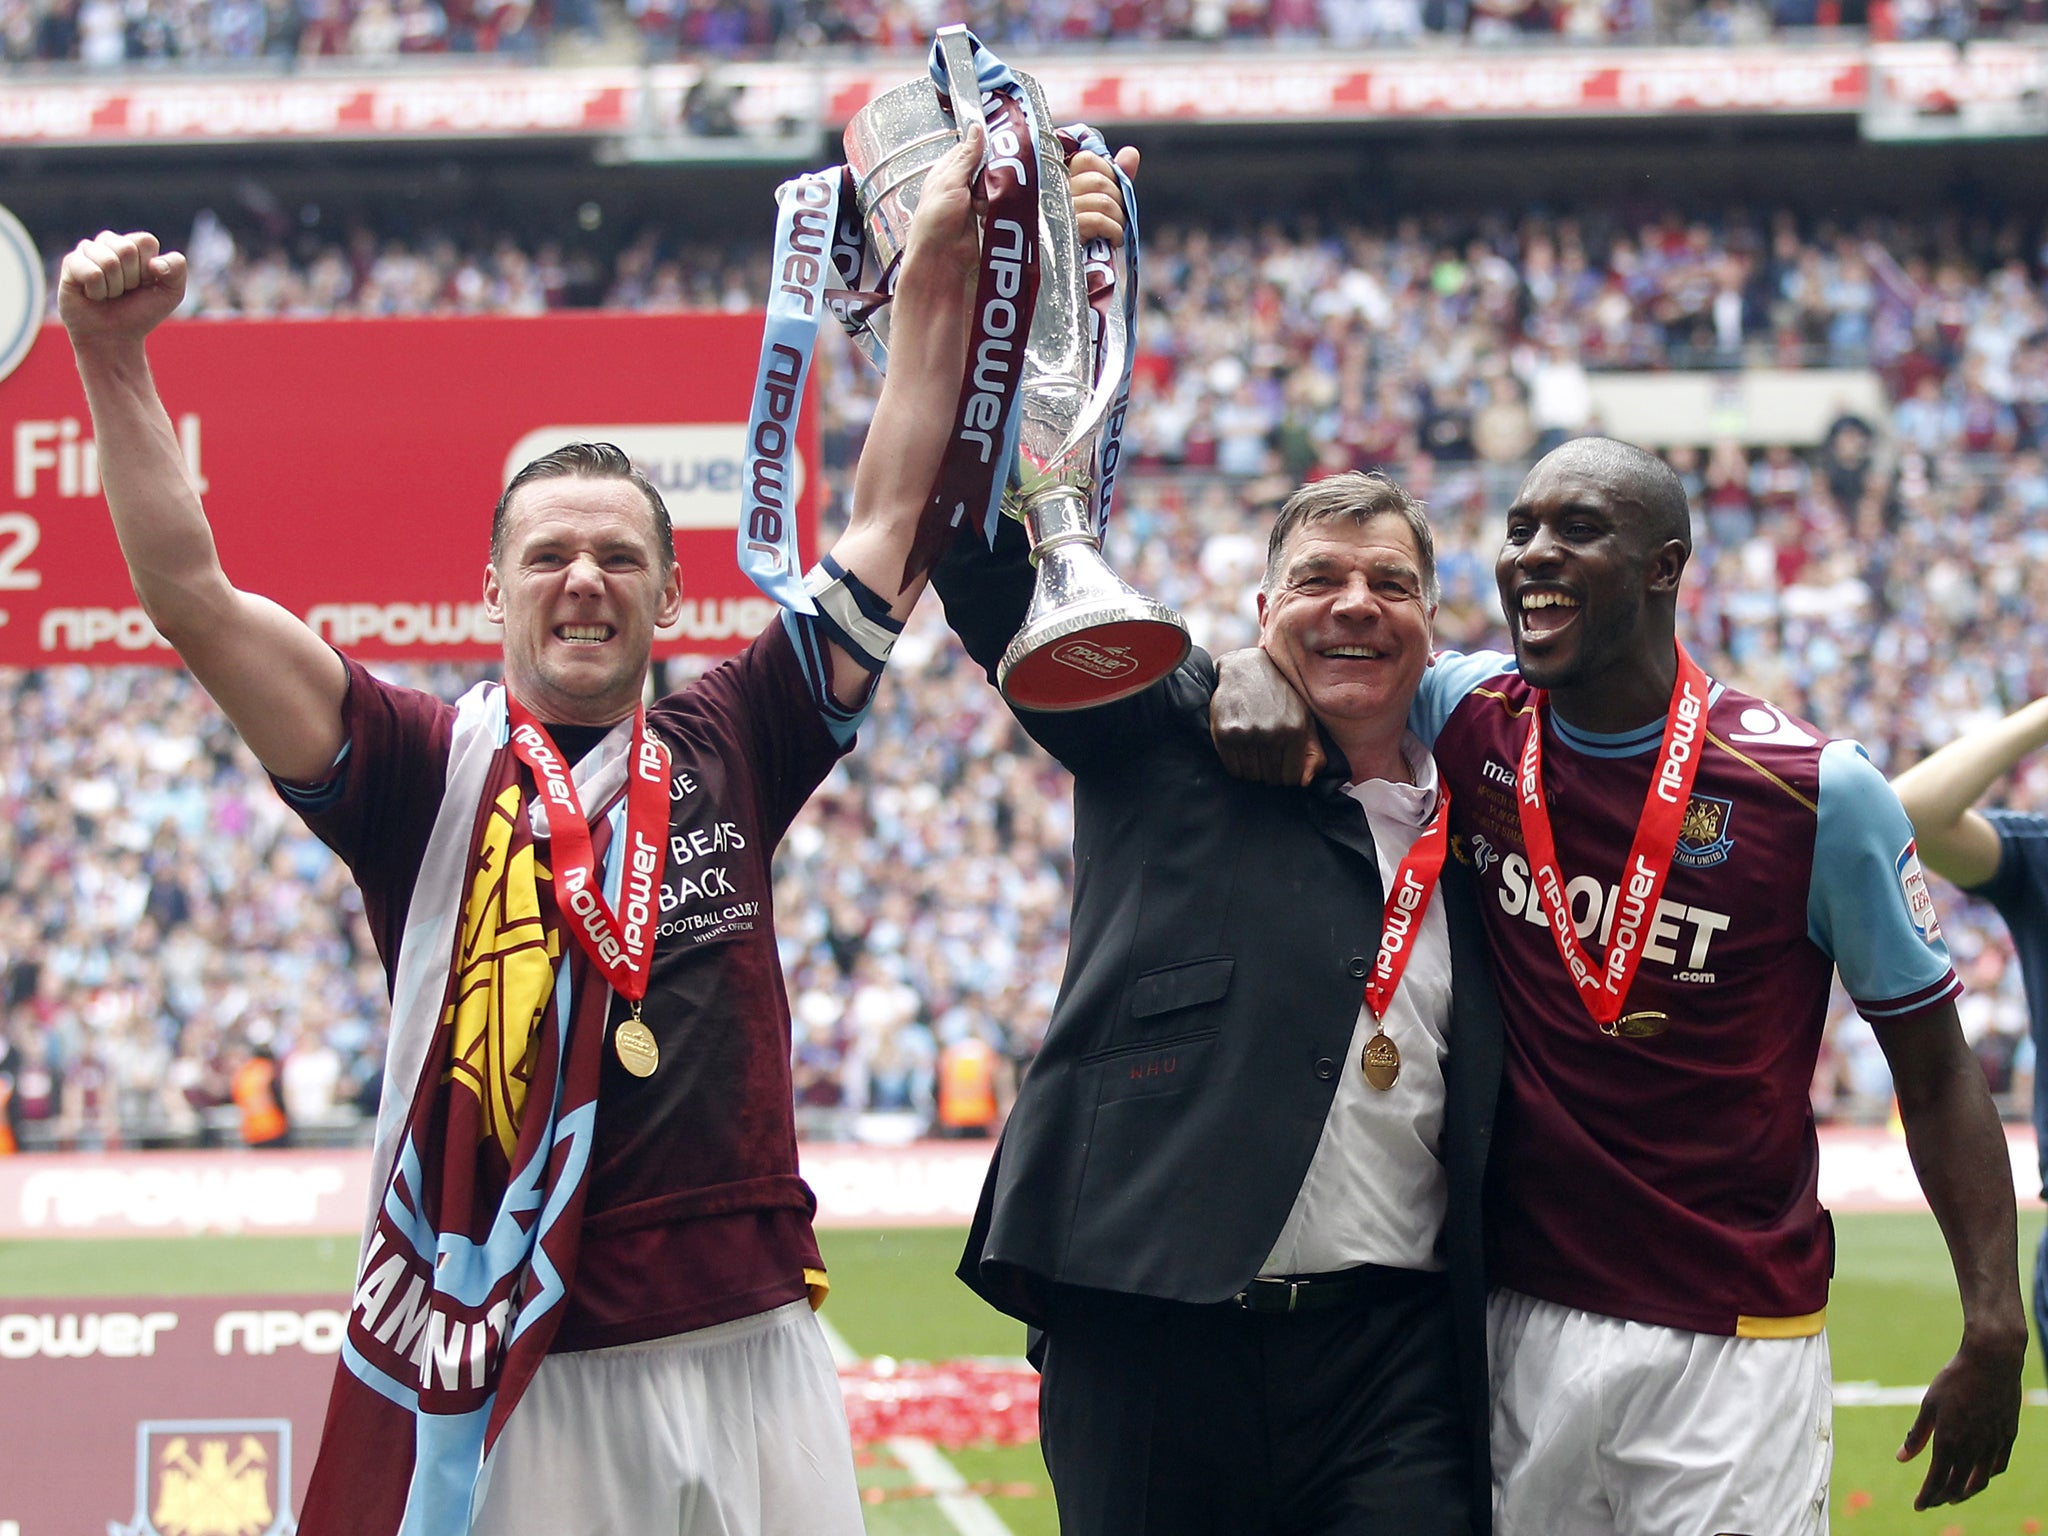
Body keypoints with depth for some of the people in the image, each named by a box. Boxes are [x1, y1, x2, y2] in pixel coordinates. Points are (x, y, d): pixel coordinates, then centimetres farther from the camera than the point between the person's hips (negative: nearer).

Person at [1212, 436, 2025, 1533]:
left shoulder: (1819, 794, -9)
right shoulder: (1471, 721, 1)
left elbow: (1933, 1069, -4)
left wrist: (1994, 1331, -12)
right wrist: (1257, 669, -9)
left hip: (1735, 1348, -3)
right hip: (1519, 1321, 4)